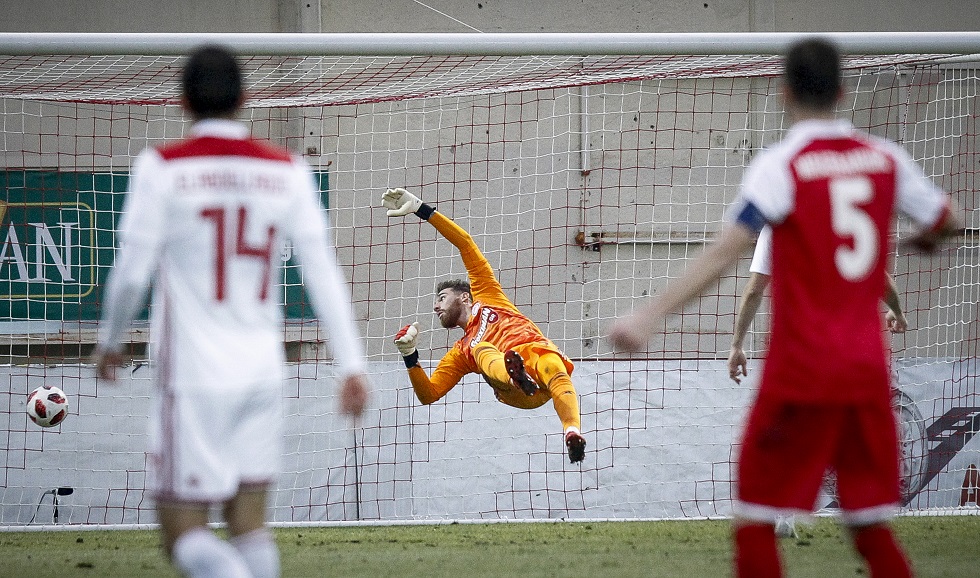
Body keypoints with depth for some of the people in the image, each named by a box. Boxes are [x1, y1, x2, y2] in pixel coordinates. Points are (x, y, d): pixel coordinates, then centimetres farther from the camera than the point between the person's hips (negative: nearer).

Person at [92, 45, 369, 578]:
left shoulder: (162, 168, -7)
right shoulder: (287, 171, 3)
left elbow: (132, 270, -8)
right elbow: (323, 271, 1)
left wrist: (109, 341, 10)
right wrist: (351, 364, 3)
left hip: (192, 377, -4)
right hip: (262, 373, 4)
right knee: (248, 524, 12)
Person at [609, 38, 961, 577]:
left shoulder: (779, 165, -9)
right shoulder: (884, 158, 5)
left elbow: (722, 254, -20)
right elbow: (949, 221, 17)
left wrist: (650, 315, -24)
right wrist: (923, 239, 40)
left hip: (800, 371, -5)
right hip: (867, 370, 5)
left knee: (755, 524, 1)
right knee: (873, 528, 11)